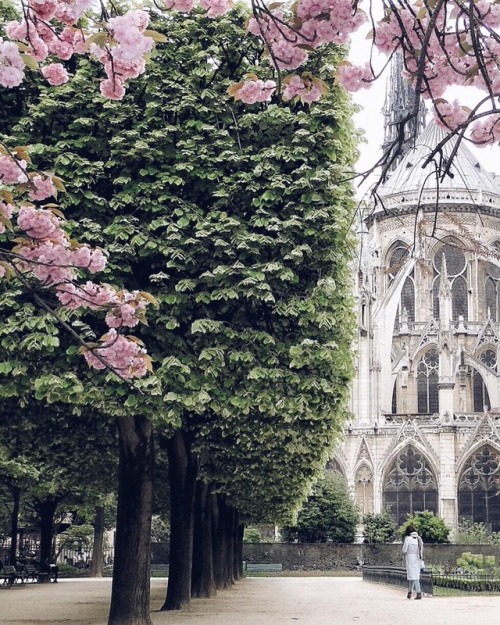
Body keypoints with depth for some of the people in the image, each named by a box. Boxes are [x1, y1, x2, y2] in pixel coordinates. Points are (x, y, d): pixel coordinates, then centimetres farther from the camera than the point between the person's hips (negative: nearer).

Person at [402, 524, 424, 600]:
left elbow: (404, 550, -7)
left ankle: (419, 593, -15)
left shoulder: (408, 538, -8)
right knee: (413, 575, 16)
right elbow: (421, 550, 9)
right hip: (418, 558, 6)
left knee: (413, 576, -6)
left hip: (410, 558, -6)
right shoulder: (419, 538, 8)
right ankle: (409, 592, 21)